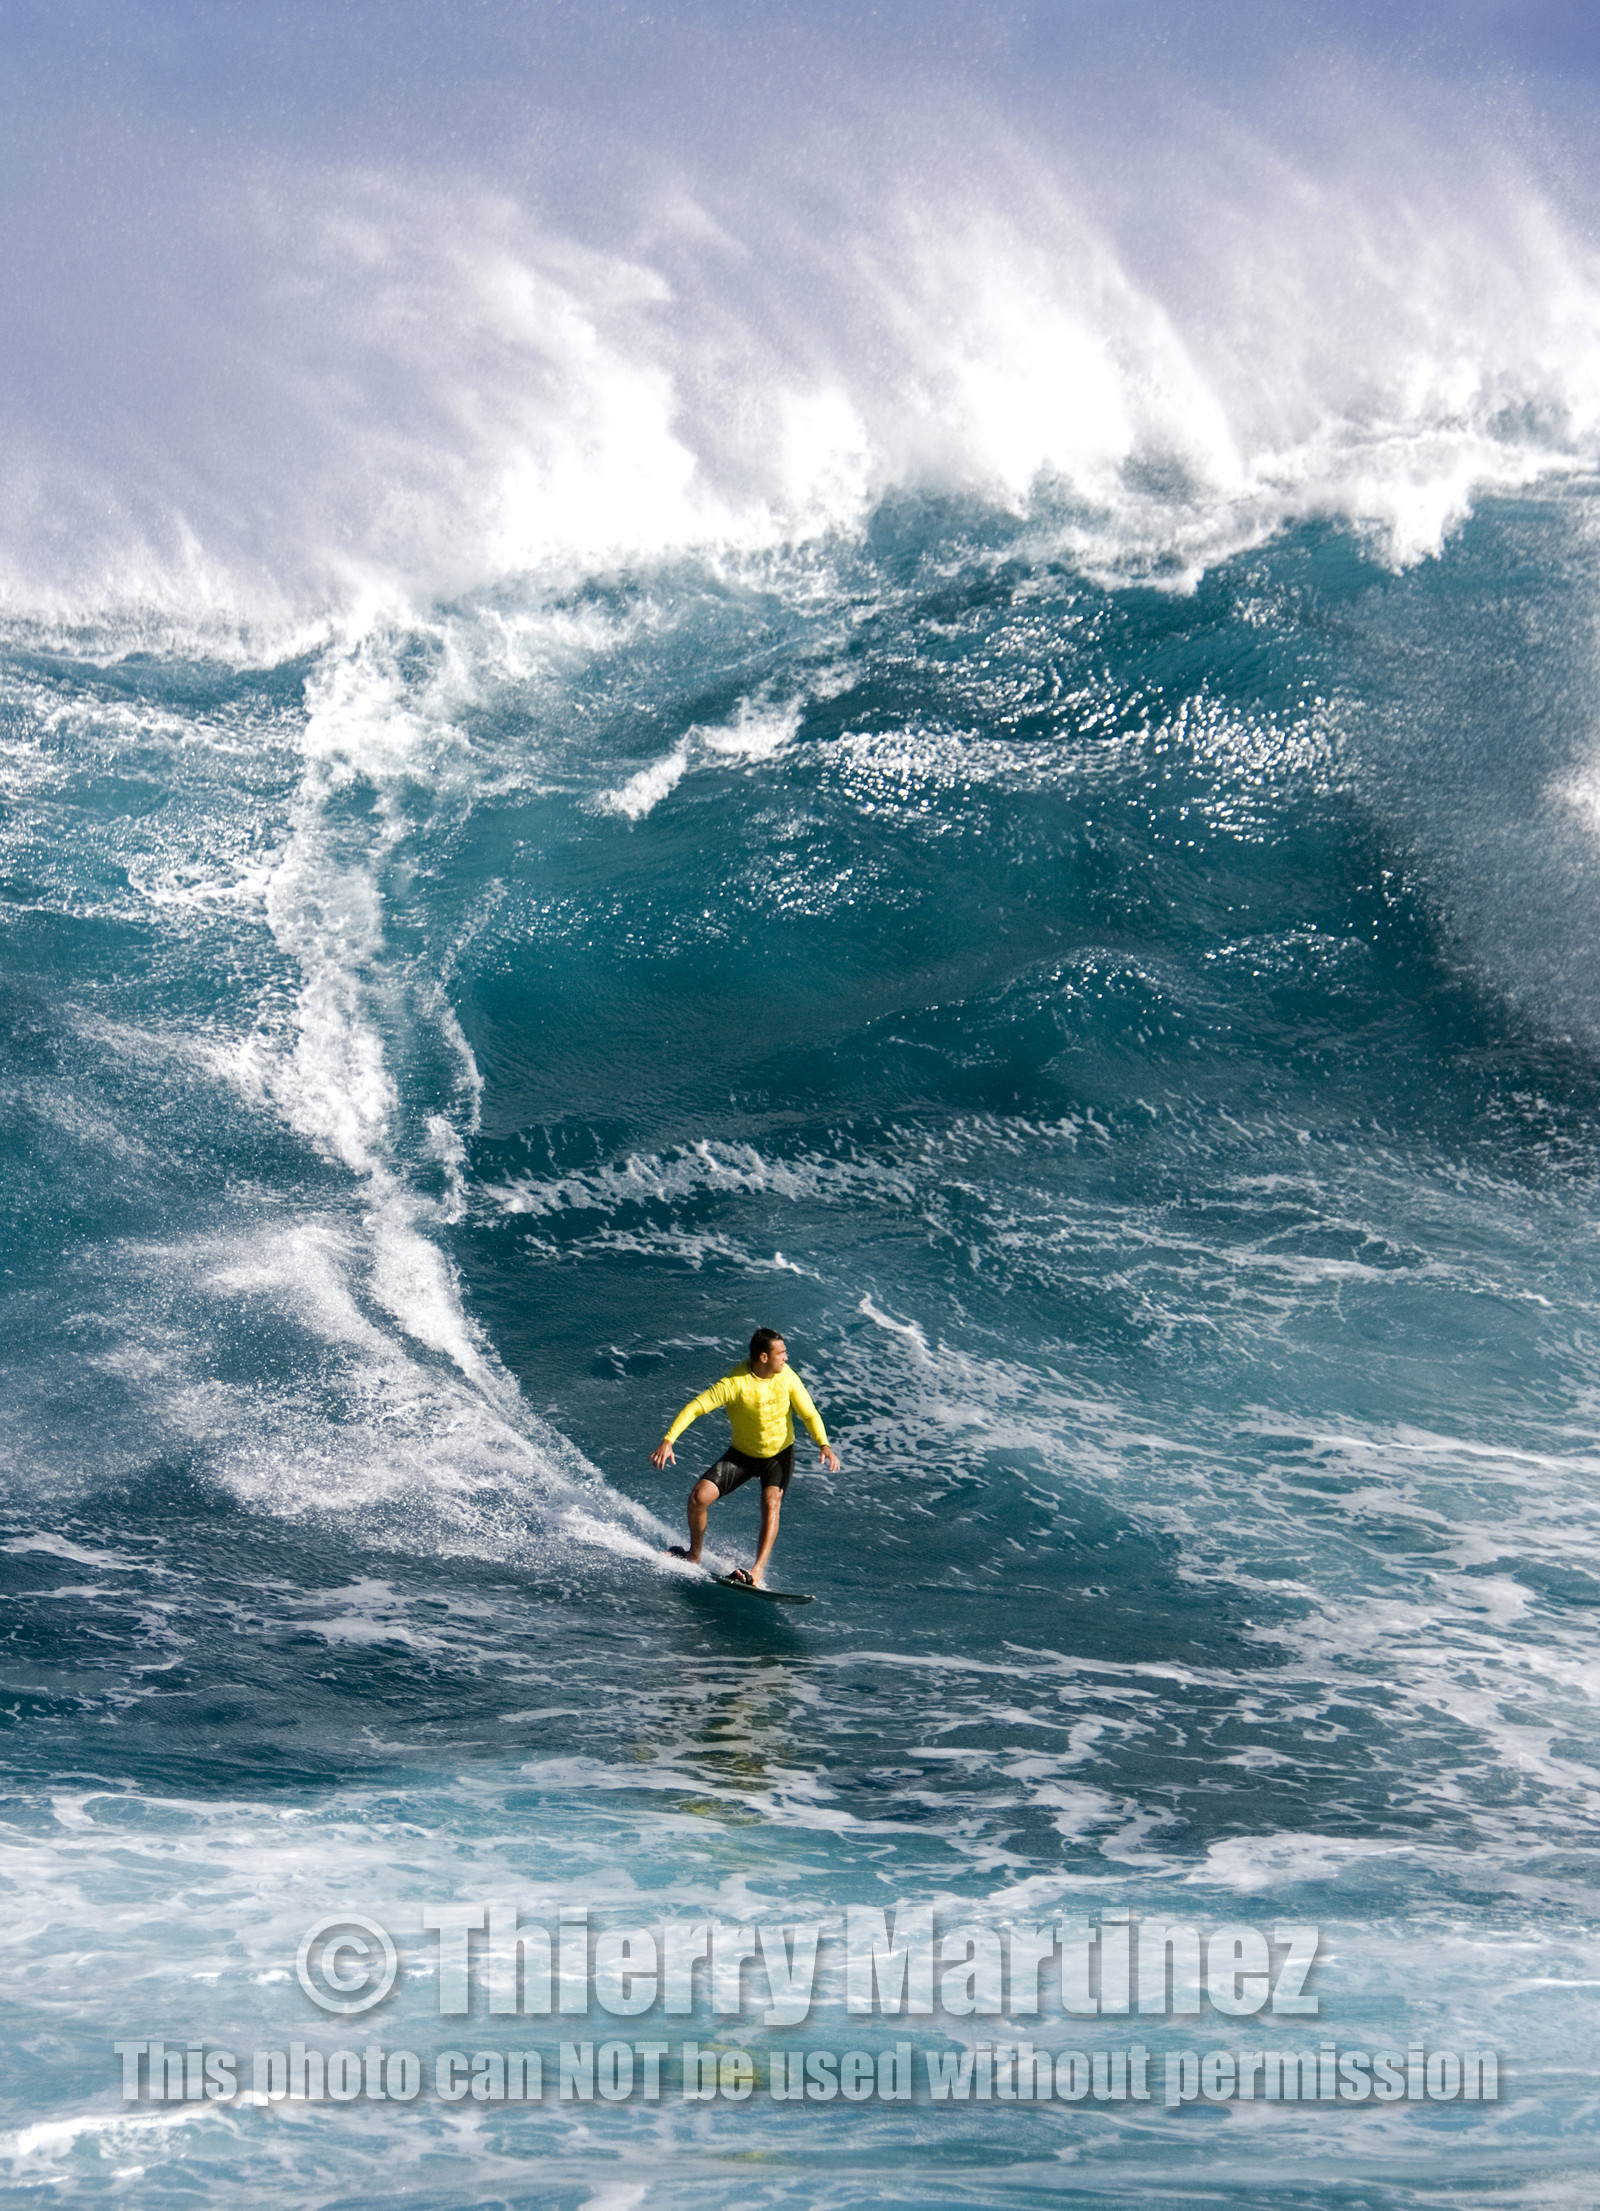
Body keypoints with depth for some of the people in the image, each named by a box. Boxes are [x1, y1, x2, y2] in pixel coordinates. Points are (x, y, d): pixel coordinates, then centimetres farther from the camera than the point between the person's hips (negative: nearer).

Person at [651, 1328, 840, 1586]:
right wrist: (668, 1440, -39)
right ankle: (695, 1555, 12)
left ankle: (757, 1573, -33)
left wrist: (824, 1444, -28)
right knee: (699, 1497, -14)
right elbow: (695, 1407, -28)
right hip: (742, 1454, 0)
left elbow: (809, 1413, -10)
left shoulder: (786, 1376, -16)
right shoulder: (735, 1383, -26)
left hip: (780, 1453, 1)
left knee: (771, 1504, -26)